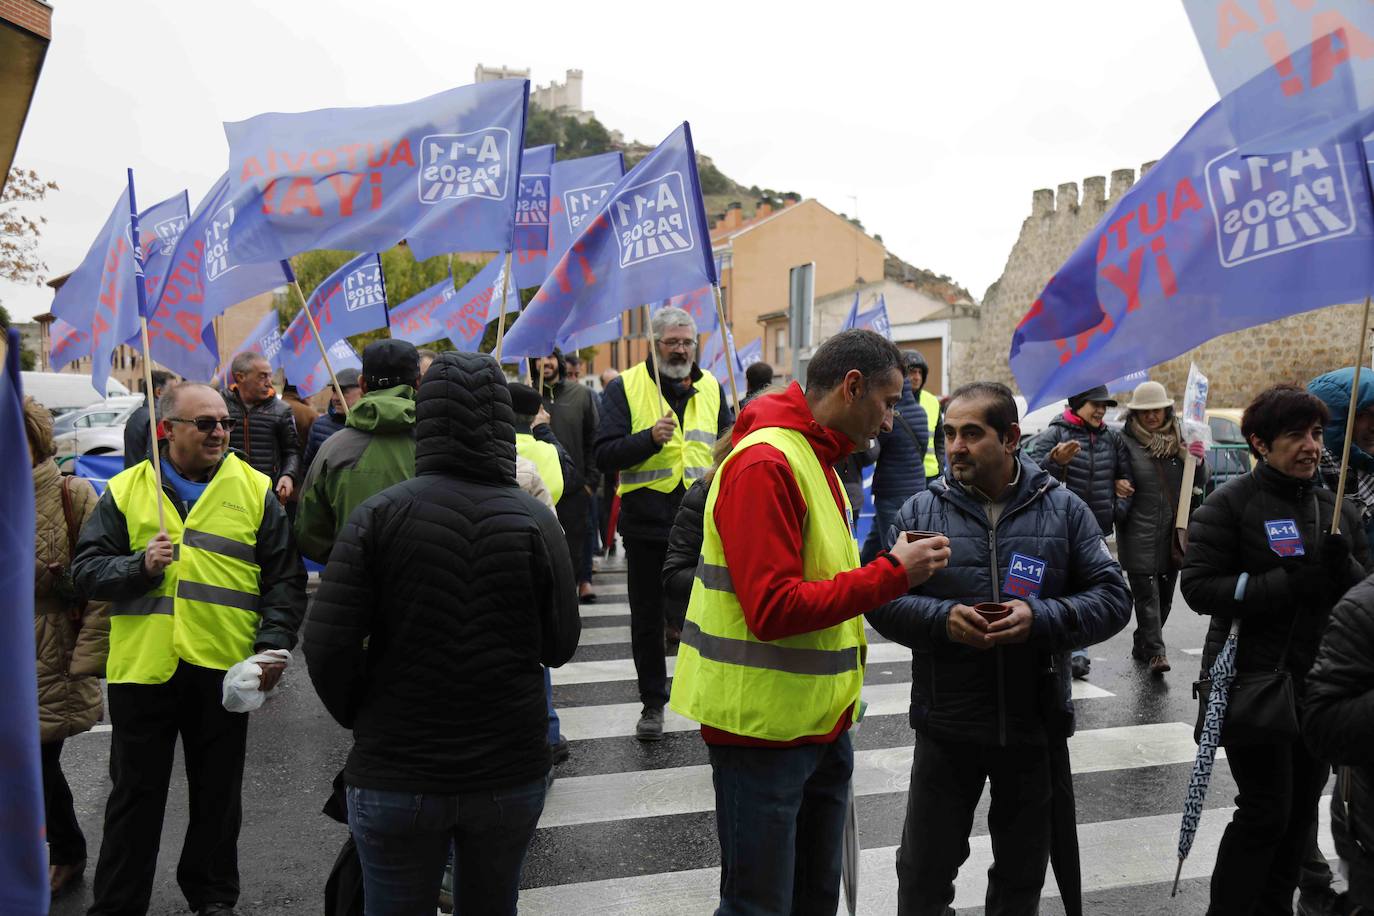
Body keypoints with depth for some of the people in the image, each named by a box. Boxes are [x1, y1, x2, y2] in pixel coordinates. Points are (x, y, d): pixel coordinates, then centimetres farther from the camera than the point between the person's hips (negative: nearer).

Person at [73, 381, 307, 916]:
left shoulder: (255, 490, 3)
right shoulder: (126, 491, 4)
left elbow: (285, 580, 2)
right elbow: (86, 571, 4)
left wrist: (273, 644, -8)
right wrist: (139, 565, -14)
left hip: (224, 669, 0)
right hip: (141, 670, 0)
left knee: (218, 793, 14)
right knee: (135, 796, 12)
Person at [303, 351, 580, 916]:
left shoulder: (380, 515, -11)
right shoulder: (534, 520, -8)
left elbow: (327, 646, -13)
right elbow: (560, 645, -3)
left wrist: (358, 718, 5)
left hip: (396, 777, -1)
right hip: (510, 774, 1)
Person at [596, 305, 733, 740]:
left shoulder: (711, 387, 9)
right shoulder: (625, 387, -2)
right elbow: (605, 455, -8)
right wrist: (650, 438, -22)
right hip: (646, 524, -2)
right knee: (648, 621, 11)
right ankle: (652, 704, 27)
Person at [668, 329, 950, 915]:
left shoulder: (816, 458, 12)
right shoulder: (766, 462, -20)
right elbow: (773, 609, -25)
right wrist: (892, 572, -21)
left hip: (821, 723, 10)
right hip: (764, 730, -9)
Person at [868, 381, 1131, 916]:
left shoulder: (1064, 509, -1)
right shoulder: (921, 511, -2)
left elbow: (1112, 598, -3)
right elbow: (881, 599, -3)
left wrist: (1041, 619, -21)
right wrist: (942, 617, -21)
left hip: (1034, 725, 1)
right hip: (945, 726, 0)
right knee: (923, 872, 11)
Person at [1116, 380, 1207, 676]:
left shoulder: (1178, 440, 10)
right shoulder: (1126, 441, -6)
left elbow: (1199, 486, 14)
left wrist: (1198, 461, -4)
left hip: (1172, 532, 6)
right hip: (1140, 534, -5)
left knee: (1164, 595, 13)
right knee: (1147, 593, -9)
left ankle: (1141, 645, 27)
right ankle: (1155, 652, -9)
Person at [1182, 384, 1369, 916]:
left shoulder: (1338, 510, 9)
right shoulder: (1230, 504, -9)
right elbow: (1199, 587, -15)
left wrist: (1344, 571, -12)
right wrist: (1287, 585, -24)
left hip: (1319, 686, 6)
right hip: (1253, 684, -6)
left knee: (1301, 811, 15)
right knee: (1265, 812, -3)